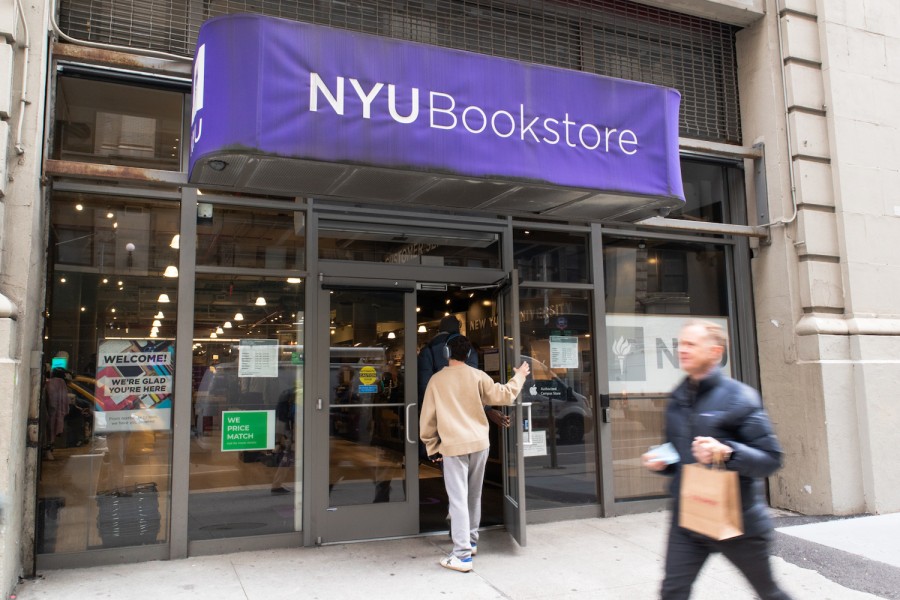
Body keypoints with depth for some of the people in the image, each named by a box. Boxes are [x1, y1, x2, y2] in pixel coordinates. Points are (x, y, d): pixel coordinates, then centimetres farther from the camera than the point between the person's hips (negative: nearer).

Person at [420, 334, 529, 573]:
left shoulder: (437, 380, 0)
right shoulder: (477, 376, 0)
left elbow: (428, 417, 2)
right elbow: (504, 395, 1)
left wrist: (432, 448, 11)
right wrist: (519, 376, 17)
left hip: (453, 446, -3)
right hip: (479, 443, 3)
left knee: (458, 500, -3)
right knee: (474, 496, 18)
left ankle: (462, 555, -5)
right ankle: (471, 542, 31)